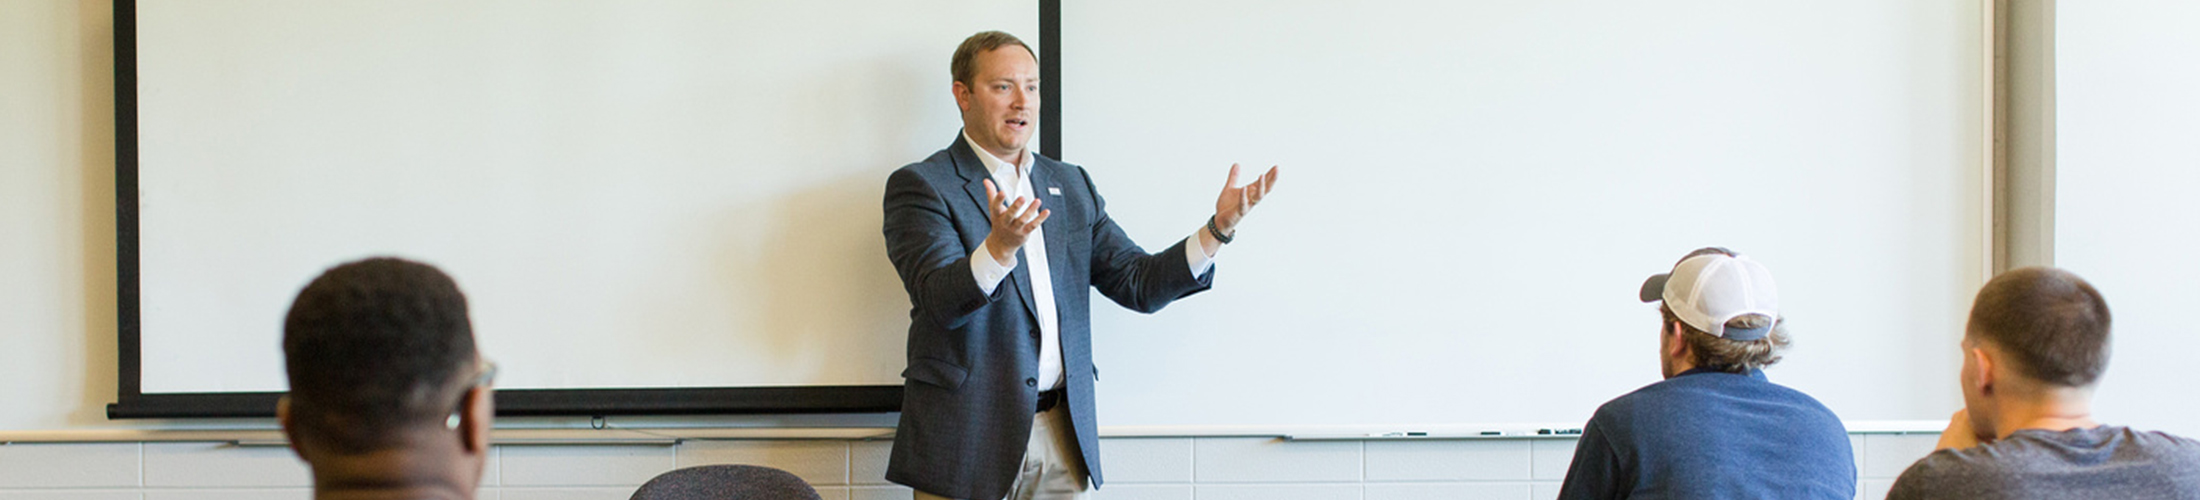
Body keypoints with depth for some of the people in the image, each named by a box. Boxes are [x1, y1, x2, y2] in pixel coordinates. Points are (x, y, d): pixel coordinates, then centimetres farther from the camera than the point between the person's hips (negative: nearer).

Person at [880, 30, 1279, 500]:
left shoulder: (1071, 185, 15)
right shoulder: (920, 186, -3)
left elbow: (1138, 284, 9)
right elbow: (943, 301, -18)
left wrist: (1218, 228, -4)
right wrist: (999, 247, -37)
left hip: (1063, 437, 5)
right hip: (967, 438, -5)